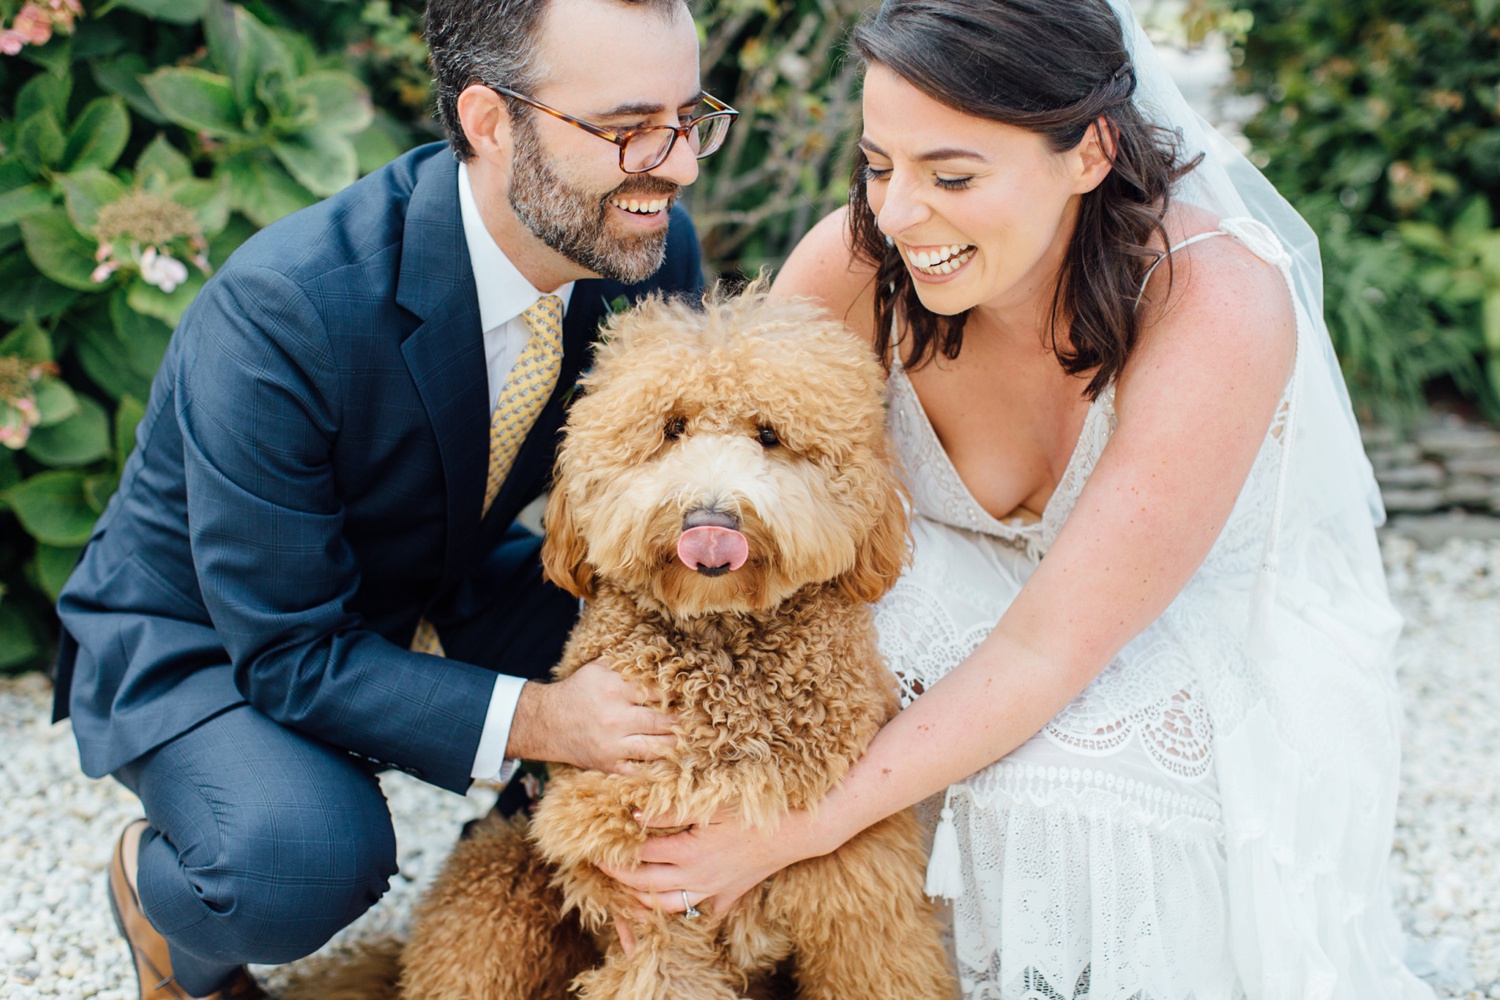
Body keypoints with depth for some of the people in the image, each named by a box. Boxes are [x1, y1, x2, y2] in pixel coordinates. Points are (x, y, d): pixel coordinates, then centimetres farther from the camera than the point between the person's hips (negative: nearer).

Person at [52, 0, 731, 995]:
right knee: (304, 857, -35)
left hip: (440, 596, 5)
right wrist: (531, 719, -38)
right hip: (204, 638, -5)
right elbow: (287, 650, -28)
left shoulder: (654, 251, -17)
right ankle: (155, 882, 3)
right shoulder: (280, 312, -34)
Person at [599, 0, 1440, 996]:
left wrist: (791, 834, -32)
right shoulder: (858, 264, -22)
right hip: (966, 606, 4)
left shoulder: (1218, 308, -33)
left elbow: (1047, 653, -31)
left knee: (1048, 786, -32)